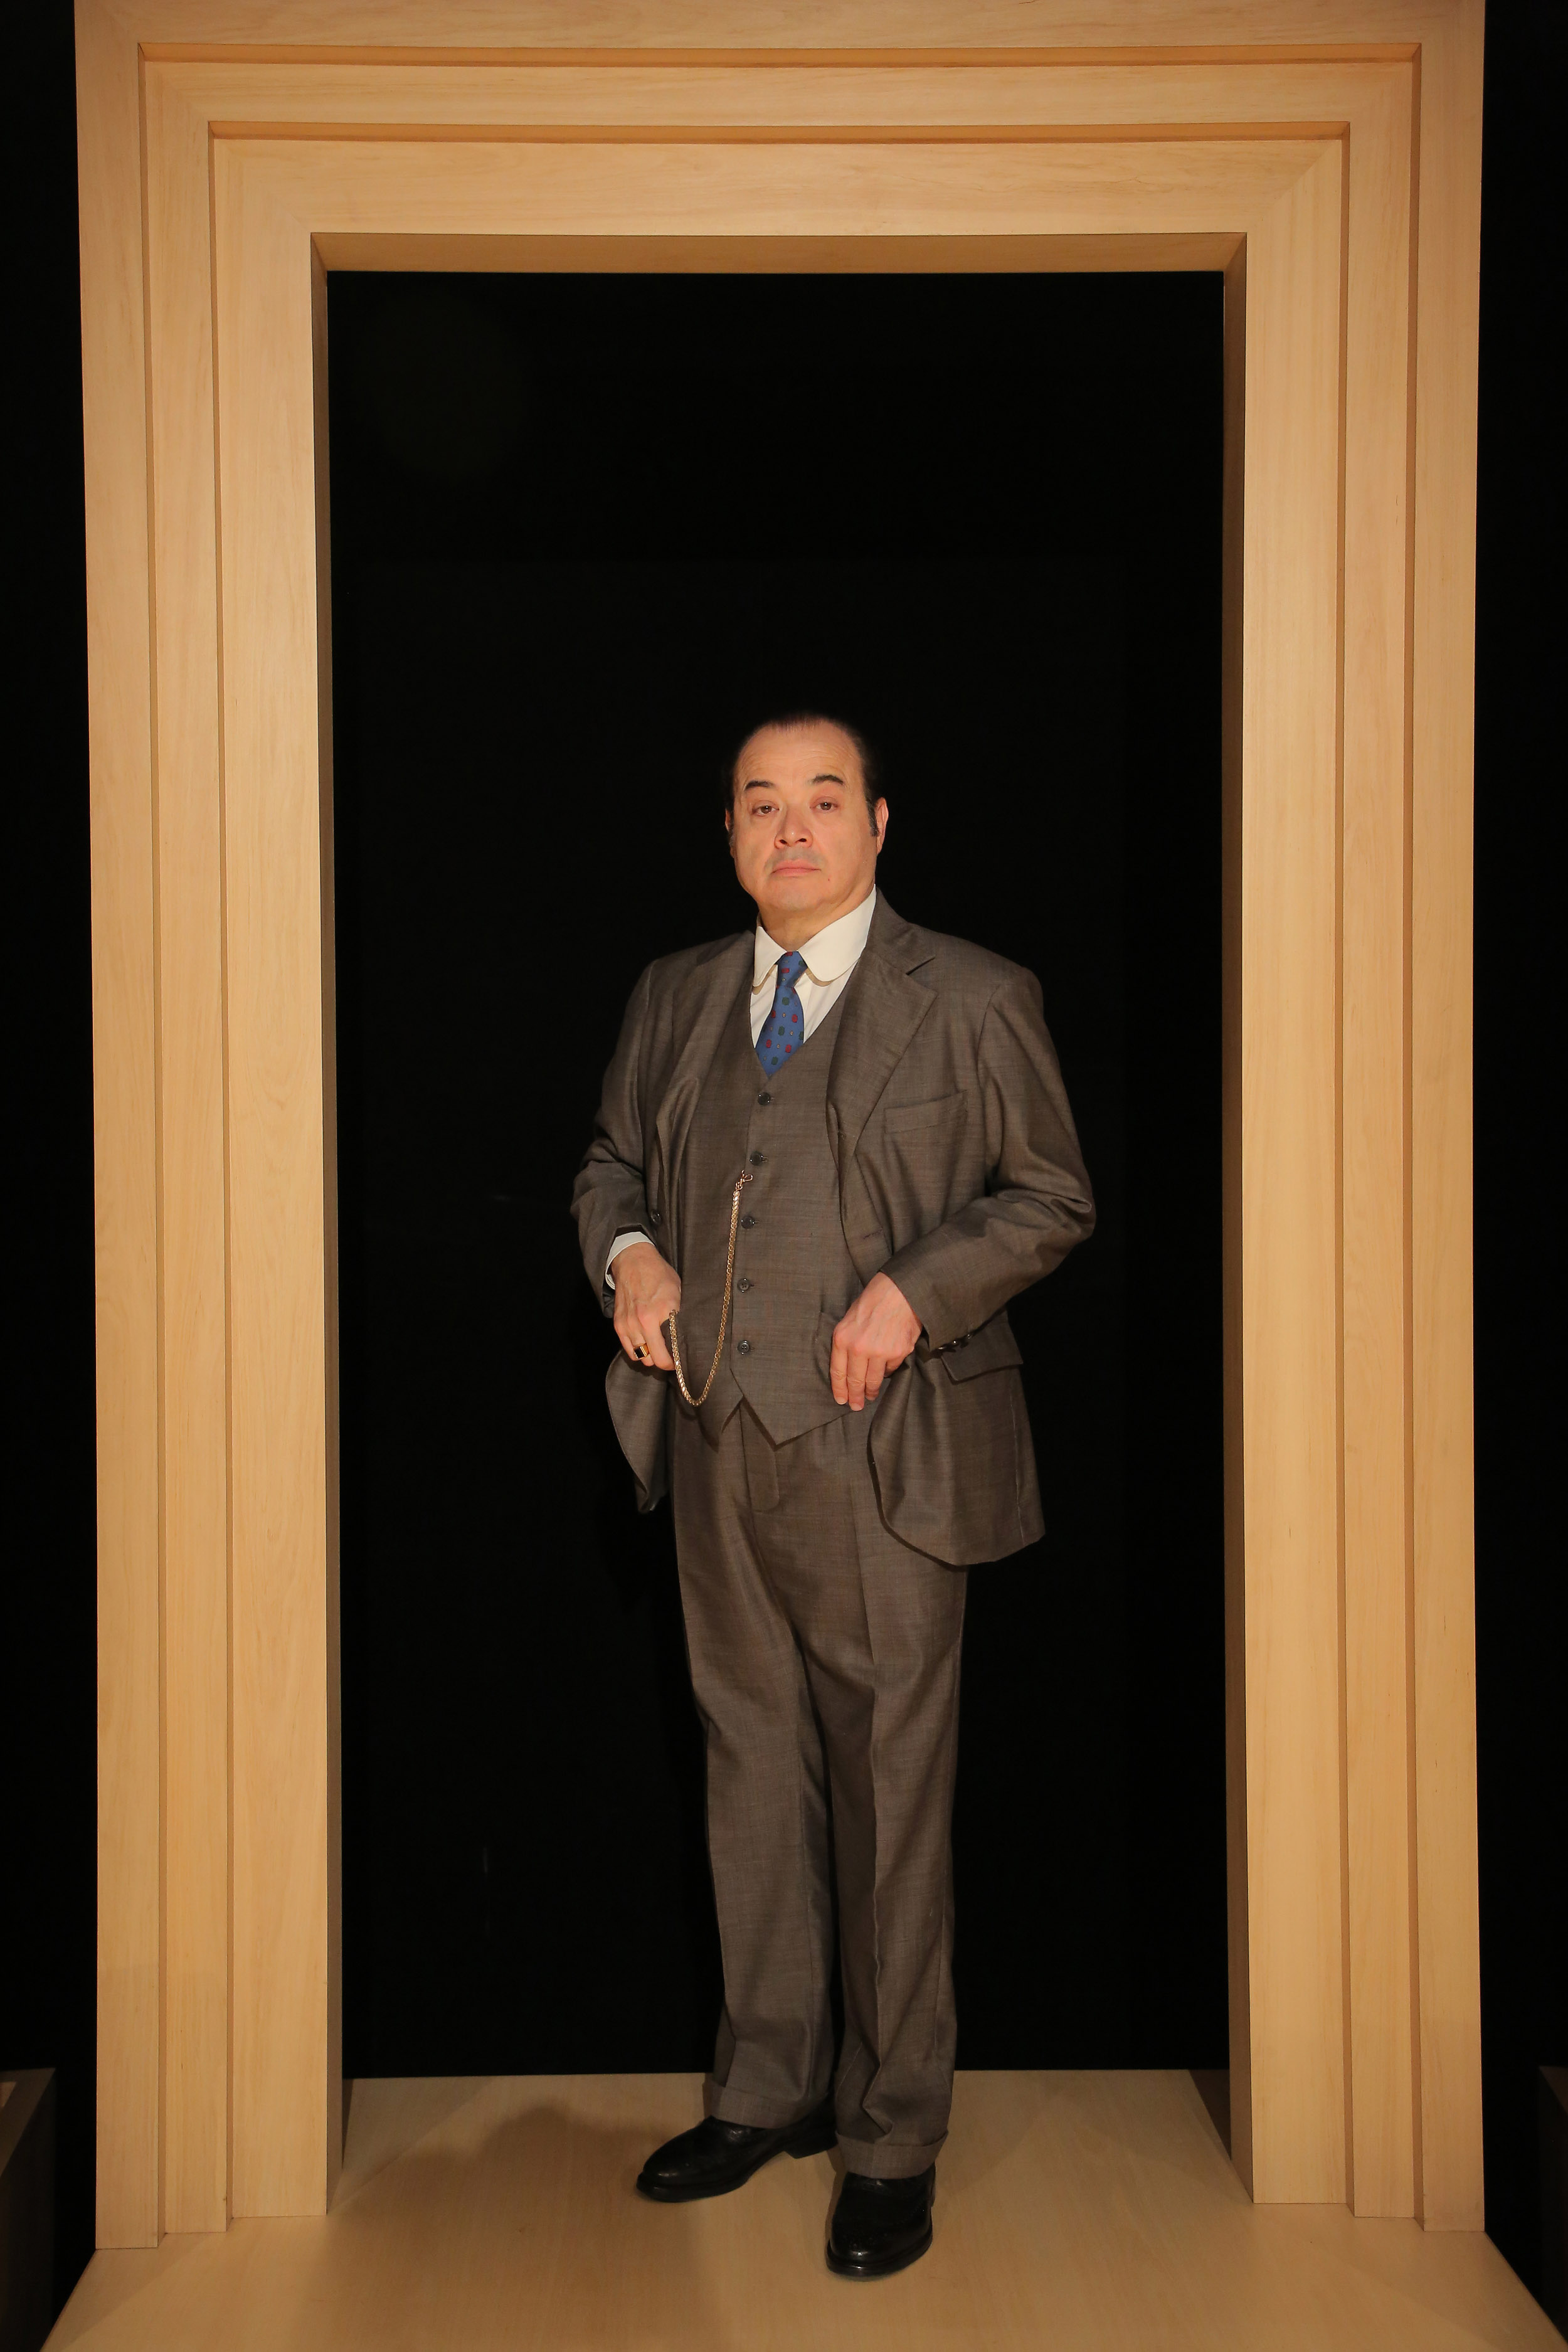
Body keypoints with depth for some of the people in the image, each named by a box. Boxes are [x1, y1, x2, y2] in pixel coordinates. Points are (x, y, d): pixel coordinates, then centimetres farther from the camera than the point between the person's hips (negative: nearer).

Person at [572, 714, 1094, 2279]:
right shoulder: (674, 995, 12)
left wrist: (915, 1288, -15)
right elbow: (612, 1158, 21)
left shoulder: (971, 999, -1)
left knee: (889, 1789, 3)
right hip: (718, 1448, 5)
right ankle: (769, 2090, 32)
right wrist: (627, 1252, -1)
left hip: (883, 1457, -4)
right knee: (752, 1769, 15)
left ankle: (894, 2141, 20)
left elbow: (1050, 1198, 1)